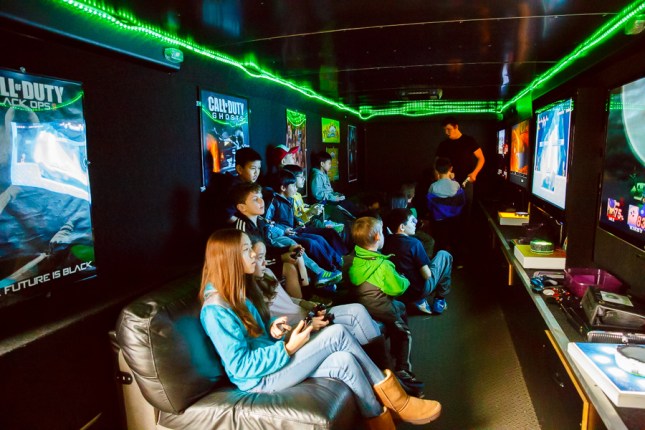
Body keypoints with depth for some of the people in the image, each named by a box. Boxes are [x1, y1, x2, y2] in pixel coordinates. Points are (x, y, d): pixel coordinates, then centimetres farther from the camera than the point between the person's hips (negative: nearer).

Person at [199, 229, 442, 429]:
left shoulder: (235, 293, 8)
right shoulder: (216, 309, -21)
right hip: (259, 379, -8)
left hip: (269, 361, 9)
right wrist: (288, 348, -23)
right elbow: (242, 367, -22)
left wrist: (270, 331, -4)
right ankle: (394, 401, -4)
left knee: (344, 361, -17)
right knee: (338, 334, -22)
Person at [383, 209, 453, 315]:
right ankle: (440, 300, 21)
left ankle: (419, 301, 21)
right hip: (419, 290, -5)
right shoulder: (414, 243, -24)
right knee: (444, 255, 12)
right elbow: (427, 275, -19)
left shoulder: (386, 241, -8)